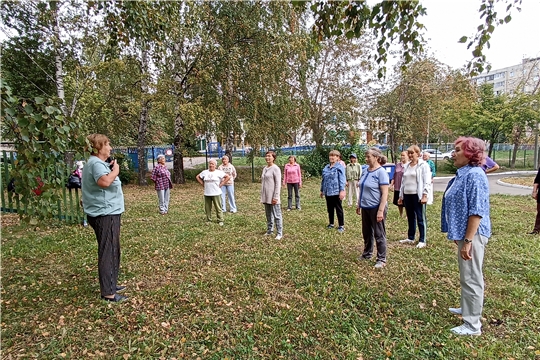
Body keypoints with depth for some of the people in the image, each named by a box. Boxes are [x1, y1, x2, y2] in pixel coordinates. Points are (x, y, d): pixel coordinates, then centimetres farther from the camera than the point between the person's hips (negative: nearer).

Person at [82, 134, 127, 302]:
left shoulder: (98, 163, 16)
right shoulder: (96, 163, -18)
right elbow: (104, 181, -36)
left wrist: (112, 169, 9)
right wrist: (116, 170, -19)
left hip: (108, 212, 11)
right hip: (105, 214, -11)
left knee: (112, 250, 20)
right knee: (108, 252, -5)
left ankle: (111, 284, 34)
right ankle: (108, 293, 4)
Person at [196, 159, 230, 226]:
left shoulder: (219, 172, -2)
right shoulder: (204, 172, 7)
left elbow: (227, 177, -2)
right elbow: (197, 177, 19)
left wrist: (221, 184, -5)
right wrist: (202, 184, 8)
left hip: (216, 193, -3)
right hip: (207, 193, 3)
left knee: (218, 207, 0)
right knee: (207, 208, 8)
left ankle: (220, 220, 10)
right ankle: (208, 220, 21)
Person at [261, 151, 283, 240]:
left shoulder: (275, 168, -10)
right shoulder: (265, 168, 13)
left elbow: (278, 184, -13)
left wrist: (275, 197, -17)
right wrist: (262, 195, 15)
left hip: (273, 197, -7)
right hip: (266, 196, 7)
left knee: (276, 215, 0)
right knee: (268, 215, 16)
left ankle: (279, 233, 8)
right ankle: (269, 230, 27)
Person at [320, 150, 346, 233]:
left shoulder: (339, 167, -8)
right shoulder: (326, 167, 12)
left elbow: (342, 180, -14)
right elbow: (323, 180, 17)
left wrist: (342, 191, -21)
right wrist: (322, 190, 19)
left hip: (336, 192, -6)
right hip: (328, 192, 6)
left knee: (338, 209, 3)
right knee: (330, 209, 16)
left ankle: (341, 226, 13)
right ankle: (331, 223, 29)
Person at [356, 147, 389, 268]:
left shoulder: (381, 172, -15)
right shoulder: (366, 171, 7)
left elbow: (385, 193, -18)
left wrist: (381, 211, -22)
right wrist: (359, 204, 15)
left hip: (376, 208, -7)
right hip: (365, 208, 7)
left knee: (379, 234, 4)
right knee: (366, 232, 18)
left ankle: (381, 259, 17)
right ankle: (367, 254, 35)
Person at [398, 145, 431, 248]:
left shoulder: (423, 165, -5)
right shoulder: (406, 166, 15)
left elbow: (427, 182, -11)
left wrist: (424, 195, -18)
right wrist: (401, 196, 16)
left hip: (418, 196, -7)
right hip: (407, 195, 7)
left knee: (420, 219, 0)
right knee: (410, 218, 15)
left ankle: (422, 240, 7)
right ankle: (410, 238, 25)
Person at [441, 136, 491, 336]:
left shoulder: (474, 175, -21)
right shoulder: (463, 173, 10)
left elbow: (476, 212, -25)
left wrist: (468, 240, -25)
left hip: (472, 234, -10)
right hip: (463, 232, 10)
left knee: (472, 278, 0)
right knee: (466, 276, 22)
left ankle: (473, 325, 13)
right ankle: (468, 308, 40)